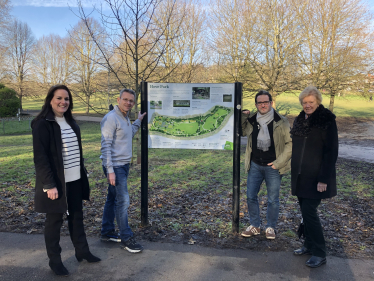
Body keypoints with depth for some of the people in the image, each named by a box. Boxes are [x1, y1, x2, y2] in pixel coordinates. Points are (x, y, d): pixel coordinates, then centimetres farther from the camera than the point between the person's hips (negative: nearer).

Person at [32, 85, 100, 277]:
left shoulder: (70, 122, 10)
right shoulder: (42, 124, -13)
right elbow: (40, 157, -17)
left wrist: (82, 174, 13)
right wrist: (49, 184, -20)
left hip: (74, 180, 7)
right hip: (56, 182, -7)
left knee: (76, 216, 16)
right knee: (54, 220, 7)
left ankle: (82, 251, 31)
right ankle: (54, 260, 23)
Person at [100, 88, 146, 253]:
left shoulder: (125, 117, 12)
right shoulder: (111, 118, -16)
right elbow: (106, 145, -20)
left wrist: (138, 121, 22)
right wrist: (110, 170, -23)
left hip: (124, 165, 9)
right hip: (115, 166, -9)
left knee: (113, 199, 16)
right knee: (122, 201, -6)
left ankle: (107, 233, 28)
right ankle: (126, 239, 5)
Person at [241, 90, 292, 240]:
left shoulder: (281, 122, -8)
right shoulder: (251, 121, 2)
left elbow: (290, 143, -7)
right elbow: (240, 132, 18)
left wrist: (279, 162, -12)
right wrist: (242, 117, -1)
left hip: (273, 167, -3)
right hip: (255, 165, 4)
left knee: (273, 199, 8)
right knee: (251, 196, 8)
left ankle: (271, 227, 27)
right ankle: (254, 226, 26)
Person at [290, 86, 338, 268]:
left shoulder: (327, 121, -11)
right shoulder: (299, 120, 9)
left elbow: (331, 152, -14)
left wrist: (324, 179, -18)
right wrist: (294, 173, 14)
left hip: (316, 177, -7)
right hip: (300, 176, 7)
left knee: (309, 211, -7)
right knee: (305, 211, 13)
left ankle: (319, 254, 8)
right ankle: (309, 245, 28)